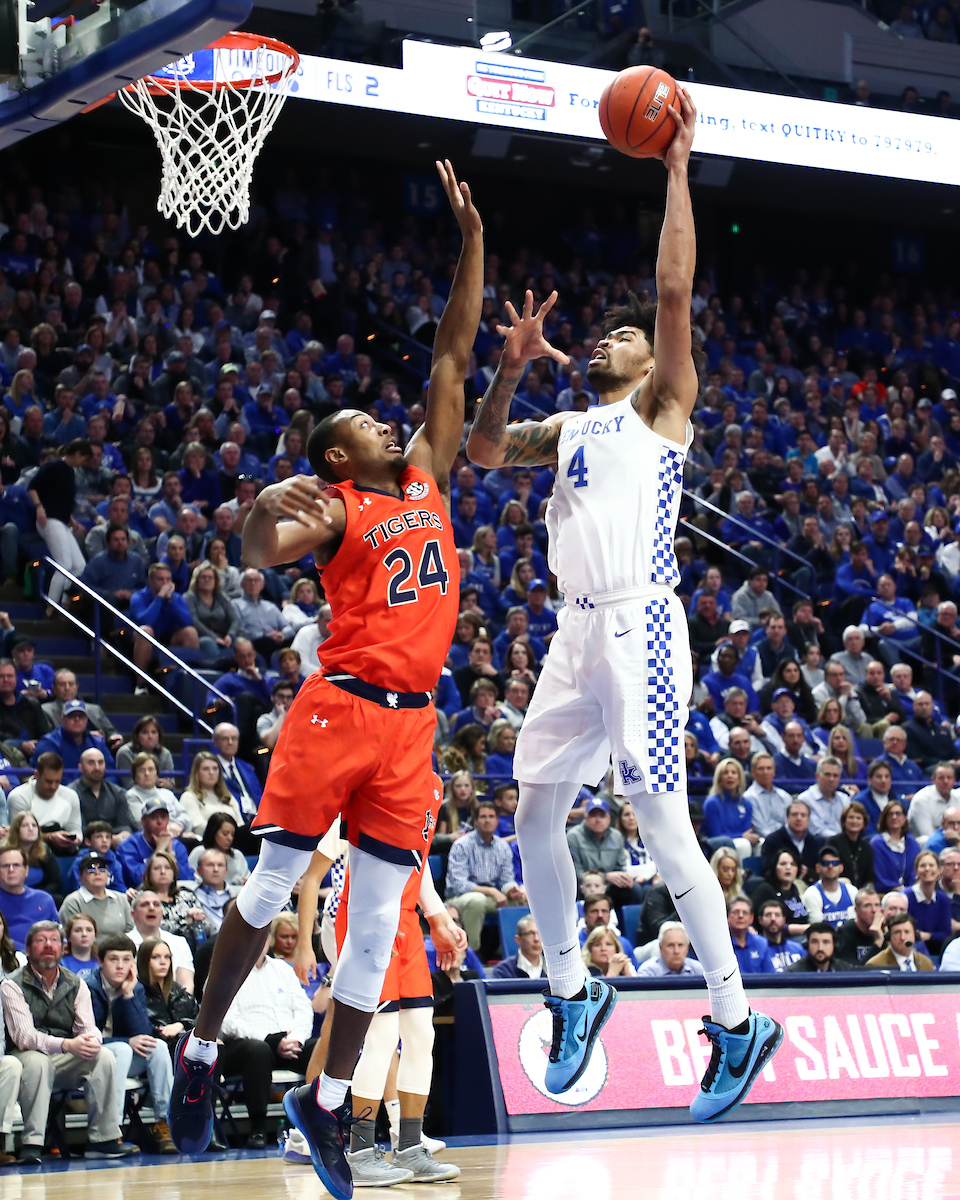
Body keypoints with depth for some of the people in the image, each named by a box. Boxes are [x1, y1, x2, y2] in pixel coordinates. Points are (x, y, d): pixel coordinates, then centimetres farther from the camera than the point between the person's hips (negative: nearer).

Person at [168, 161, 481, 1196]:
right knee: (271, 884, -2)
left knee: (379, 915, 3)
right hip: (340, 706, -5)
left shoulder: (428, 478, 17)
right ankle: (201, 1053, 13)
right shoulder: (334, 507, 1)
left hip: (411, 722, 5)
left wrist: (471, 240, 14)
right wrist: (263, 513, -42)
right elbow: (260, 556, -19)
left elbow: (451, 358, 17)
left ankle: (325, 1099, 8)